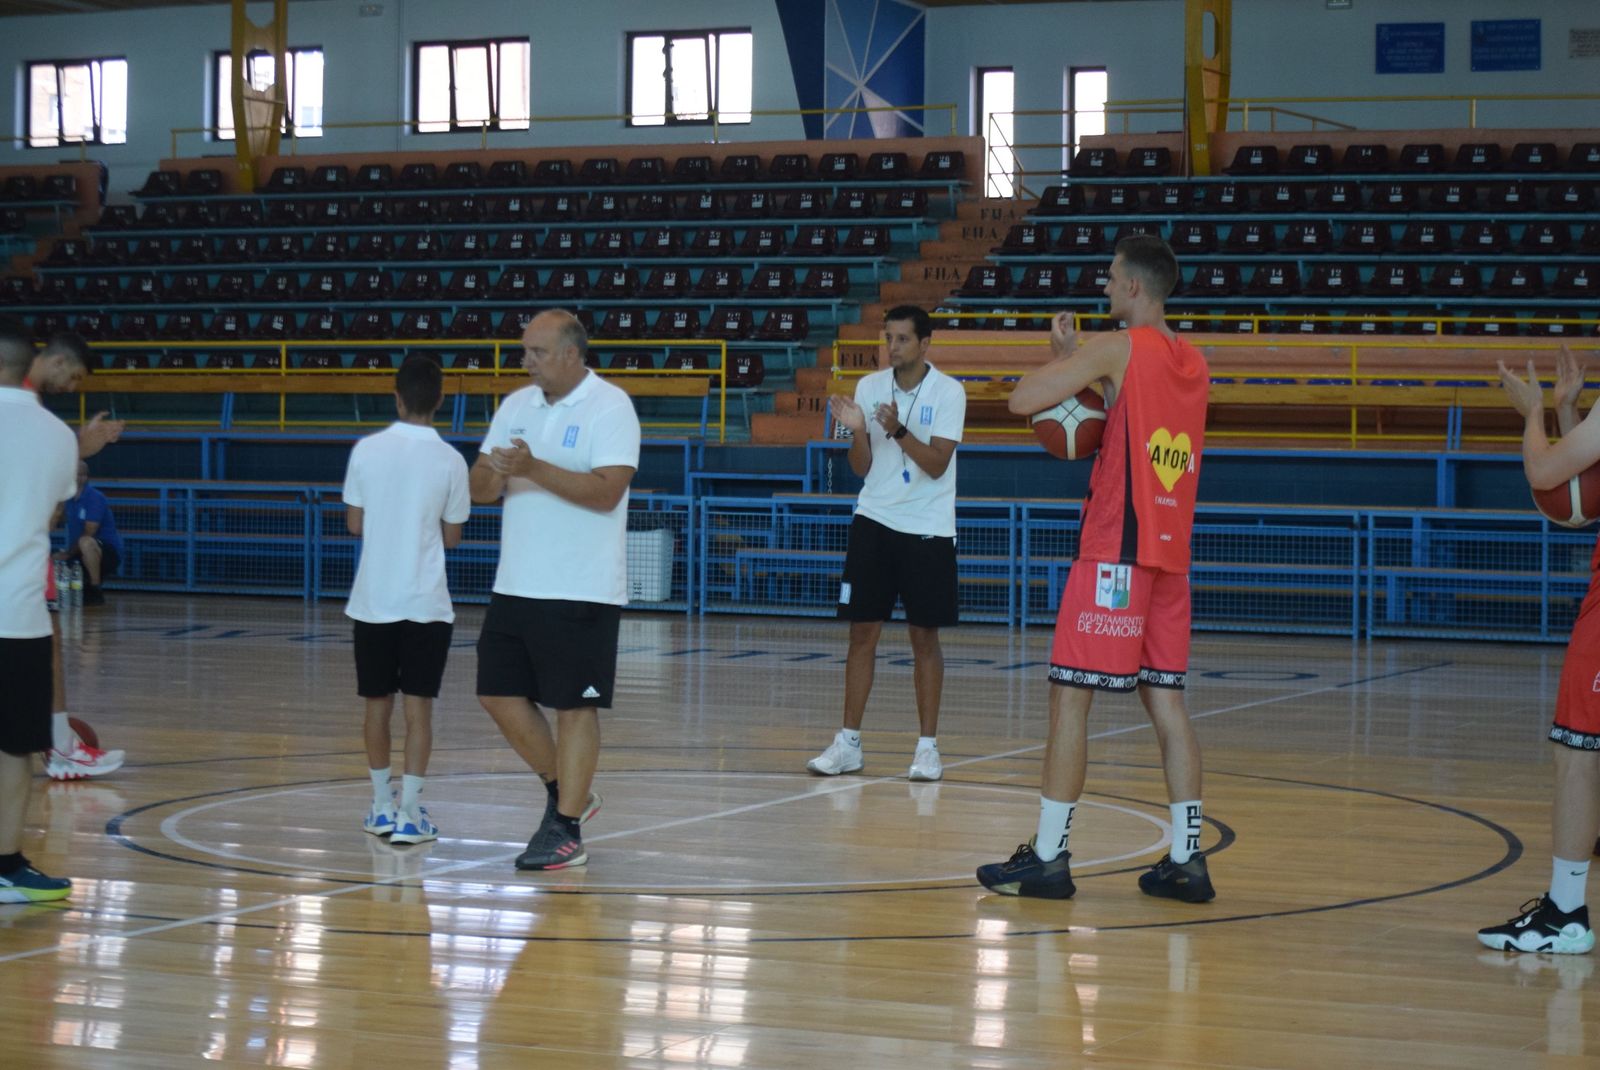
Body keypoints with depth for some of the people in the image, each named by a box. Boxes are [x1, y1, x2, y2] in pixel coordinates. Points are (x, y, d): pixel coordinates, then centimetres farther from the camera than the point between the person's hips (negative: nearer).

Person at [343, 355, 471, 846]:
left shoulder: (367, 449, -4)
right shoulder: (450, 461, -6)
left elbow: (354, 524, 3)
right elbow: (452, 536, 2)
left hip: (373, 600, 2)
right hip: (426, 603, -2)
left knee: (378, 703, 12)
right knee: (418, 706, 1)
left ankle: (382, 807, 19)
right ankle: (409, 814, -4)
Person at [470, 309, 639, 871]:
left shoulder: (610, 407, -9)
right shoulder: (516, 406, 11)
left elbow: (607, 490, -20)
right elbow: (480, 488, 10)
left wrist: (534, 469, -26)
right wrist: (492, 473, -14)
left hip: (581, 591, -7)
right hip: (515, 586, 7)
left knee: (574, 706, -3)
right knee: (499, 695, 7)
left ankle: (567, 830, 5)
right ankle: (567, 792, 25)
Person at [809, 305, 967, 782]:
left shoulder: (948, 392, -7)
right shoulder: (869, 387, 3)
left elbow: (936, 464, -14)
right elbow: (861, 468, 3)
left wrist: (898, 430, -27)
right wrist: (858, 430, -15)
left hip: (927, 529, -3)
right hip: (874, 522, 3)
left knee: (925, 637, 1)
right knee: (862, 632, 2)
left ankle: (927, 746, 8)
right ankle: (848, 742, 6)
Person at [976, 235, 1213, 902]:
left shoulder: (1115, 348, -10)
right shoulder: (1194, 364, 14)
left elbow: (1023, 399, -16)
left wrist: (1061, 354, 4)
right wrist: (1078, 361, 19)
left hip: (1116, 552, -7)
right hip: (1171, 553, 7)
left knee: (1071, 695, -3)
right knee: (1166, 700, 9)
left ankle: (1048, 858, -2)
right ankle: (1186, 860, 8)